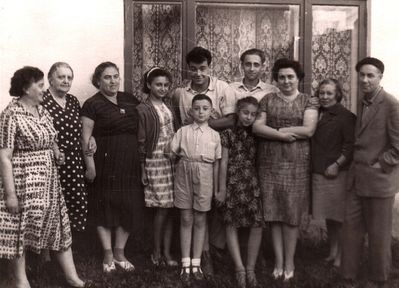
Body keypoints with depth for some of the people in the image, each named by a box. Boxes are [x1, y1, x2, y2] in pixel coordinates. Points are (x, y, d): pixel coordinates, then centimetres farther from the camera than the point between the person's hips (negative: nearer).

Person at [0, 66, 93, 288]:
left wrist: (57, 154, 1)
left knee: (59, 225, 11)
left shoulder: (42, 111, 8)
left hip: (48, 181, 8)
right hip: (24, 182, -8)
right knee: (21, 229, 6)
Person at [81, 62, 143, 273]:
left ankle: (120, 252, 23)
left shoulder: (130, 100, 11)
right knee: (105, 206, 3)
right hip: (105, 163, -5)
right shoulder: (93, 104, -4)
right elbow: (85, 138, -7)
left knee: (129, 207, 8)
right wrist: (90, 166, -13)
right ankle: (108, 254, 17)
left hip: (130, 164, 5)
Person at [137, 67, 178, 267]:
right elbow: (141, 142, -6)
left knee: (170, 207, 6)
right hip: (155, 162, -5)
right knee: (162, 208, -4)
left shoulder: (168, 105, 11)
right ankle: (156, 252, 12)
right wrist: (143, 169, -7)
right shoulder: (143, 110, -6)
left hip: (173, 160, 5)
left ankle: (167, 252, 15)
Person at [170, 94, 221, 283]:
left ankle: (196, 263, 15)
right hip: (184, 175, 0)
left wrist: (216, 188, 5)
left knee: (200, 220, 6)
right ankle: (186, 264, 11)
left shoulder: (214, 135, 5)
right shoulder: (183, 131, 4)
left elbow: (216, 162, 6)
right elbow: (172, 151, 4)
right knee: (186, 219, 4)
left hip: (204, 177, 0)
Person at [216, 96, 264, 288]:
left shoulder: (256, 135, 10)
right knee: (232, 225, -1)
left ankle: (250, 268, 7)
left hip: (252, 185, 3)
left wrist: (260, 185, 3)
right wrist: (222, 189, -4)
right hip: (232, 184, -3)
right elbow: (224, 162, -1)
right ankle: (240, 268, 7)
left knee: (257, 225, -1)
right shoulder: (228, 133, 2)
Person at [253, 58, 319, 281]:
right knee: (274, 213, 3)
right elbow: (257, 127, -2)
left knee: (292, 213, 2)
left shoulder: (308, 101, 5)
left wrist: (276, 129, -7)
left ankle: (289, 261, 14)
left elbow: (309, 129, -8)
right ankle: (279, 261, 14)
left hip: (296, 164, -1)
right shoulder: (267, 100, 9)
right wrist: (282, 134, -16)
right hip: (270, 163, 2)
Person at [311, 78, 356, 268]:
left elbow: (350, 145, -12)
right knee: (328, 216, 15)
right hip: (319, 172, 6)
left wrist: (337, 165, -17)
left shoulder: (345, 116, -8)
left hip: (337, 172, -6)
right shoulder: (317, 114, 11)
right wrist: (313, 165, 8)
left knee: (339, 216, 1)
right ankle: (332, 252, 27)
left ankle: (341, 254, 13)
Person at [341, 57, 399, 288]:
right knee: (351, 228, 10)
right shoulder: (362, 103, 11)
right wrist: (357, 164, 10)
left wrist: (379, 166, -12)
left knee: (379, 235, 6)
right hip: (357, 178, 7)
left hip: (379, 180, -7)